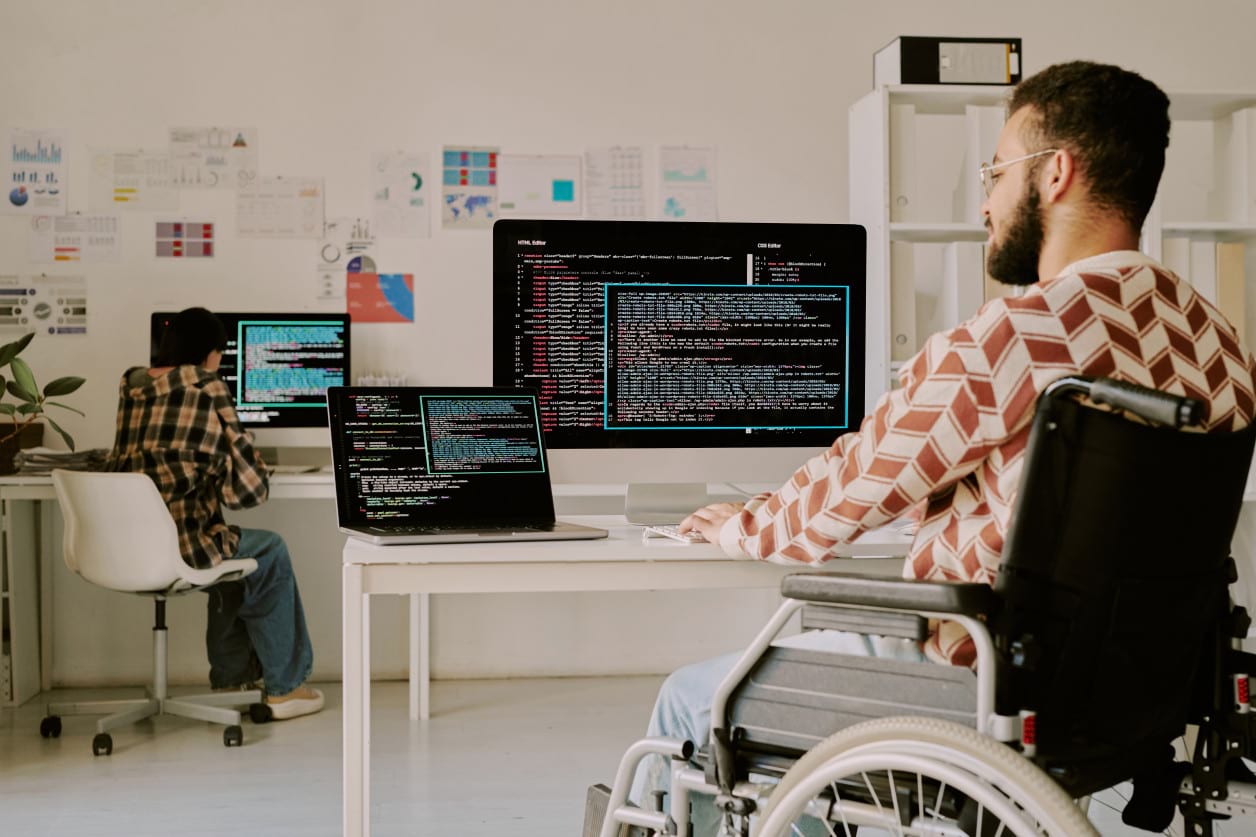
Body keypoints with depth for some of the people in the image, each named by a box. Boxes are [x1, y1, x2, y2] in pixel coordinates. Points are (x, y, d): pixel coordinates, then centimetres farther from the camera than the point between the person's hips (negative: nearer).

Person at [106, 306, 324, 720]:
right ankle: (283, 687, 28)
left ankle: (231, 678, 41)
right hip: (177, 547, -7)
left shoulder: (130, 385, 9)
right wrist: (256, 467, 13)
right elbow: (247, 487, -8)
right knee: (270, 552, 22)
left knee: (232, 545, 34)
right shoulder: (208, 390, -9)